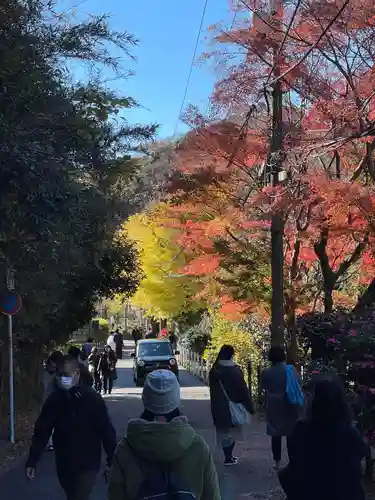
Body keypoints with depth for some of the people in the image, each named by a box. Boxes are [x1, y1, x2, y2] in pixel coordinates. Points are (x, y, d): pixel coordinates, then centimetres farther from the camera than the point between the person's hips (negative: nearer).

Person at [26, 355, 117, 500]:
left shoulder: (92, 398, -12)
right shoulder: (54, 399, -2)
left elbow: (106, 430, -9)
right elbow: (41, 431, 2)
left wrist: (112, 461, -9)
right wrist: (32, 461, -1)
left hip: (87, 463, -4)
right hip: (63, 465, 4)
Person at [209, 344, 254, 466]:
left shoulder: (214, 370, 1)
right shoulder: (234, 370, -17)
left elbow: (212, 389, 10)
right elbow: (243, 389, -14)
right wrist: (250, 406, -7)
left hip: (218, 407, 5)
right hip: (233, 406, -5)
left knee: (223, 431, 14)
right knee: (231, 431, 7)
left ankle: (228, 456, 21)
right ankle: (228, 458, 8)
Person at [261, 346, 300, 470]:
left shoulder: (266, 372, -8)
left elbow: (263, 387, 5)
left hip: (274, 408, 0)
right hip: (289, 407, 0)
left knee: (276, 435, 8)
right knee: (290, 434, 8)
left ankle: (277, 462, 10)